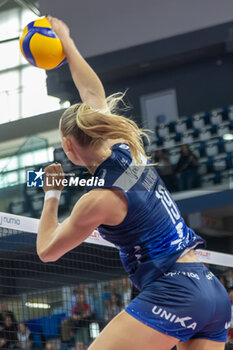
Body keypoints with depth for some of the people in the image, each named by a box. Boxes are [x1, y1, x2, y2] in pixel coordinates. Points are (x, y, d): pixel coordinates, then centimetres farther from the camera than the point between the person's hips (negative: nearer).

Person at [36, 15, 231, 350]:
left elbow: (46, 251, 5)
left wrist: (52, 194, 18)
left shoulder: (99, 199, -10)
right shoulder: (128, 149, 8)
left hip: (171, 293, -9)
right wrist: (66, 41, 35)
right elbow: (94, 93, 25)